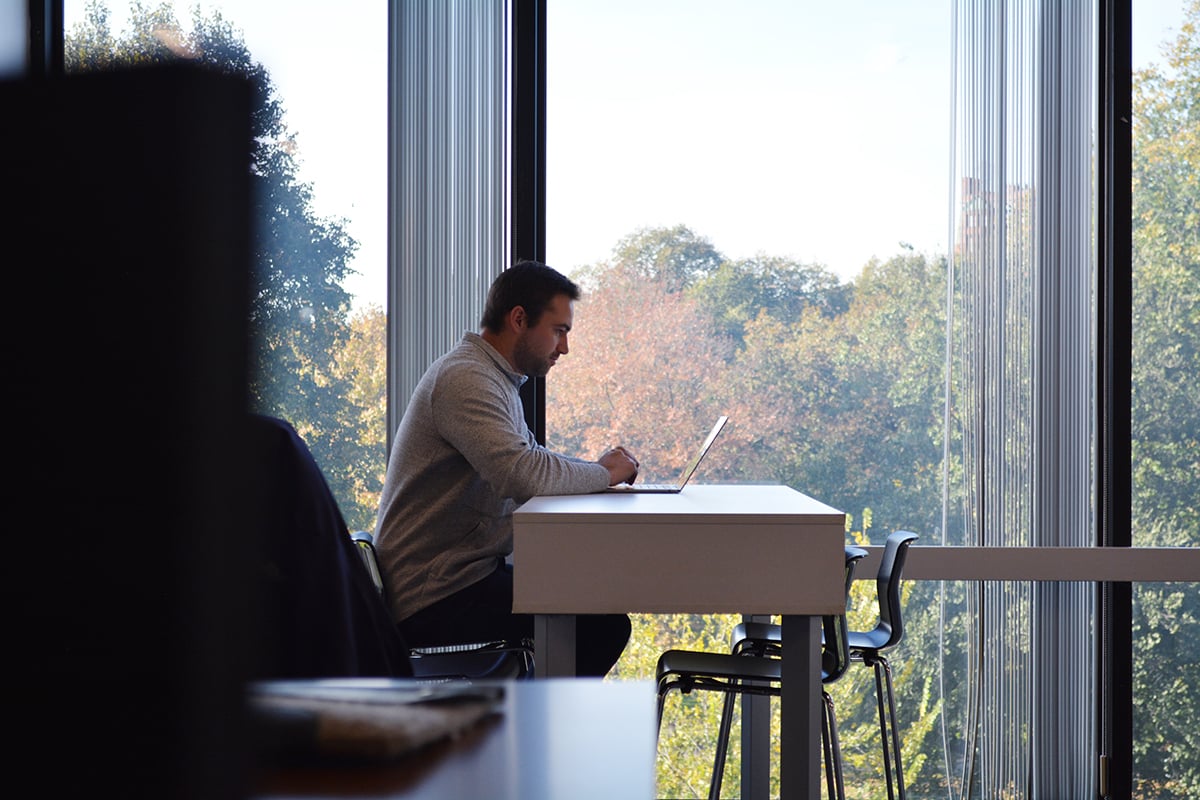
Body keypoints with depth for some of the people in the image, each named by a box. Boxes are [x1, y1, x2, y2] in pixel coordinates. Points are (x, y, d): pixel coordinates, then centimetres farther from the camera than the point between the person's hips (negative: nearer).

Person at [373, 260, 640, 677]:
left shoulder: (496, 378, 17)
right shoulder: (464, 378, -17)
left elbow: (531, 457, 24)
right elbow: (522, 473, -29)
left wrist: (600, 467, 5)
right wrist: (604, 474, -13)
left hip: (462, 575, 11)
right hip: (433, 600, -11)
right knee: (603, 624, -18)